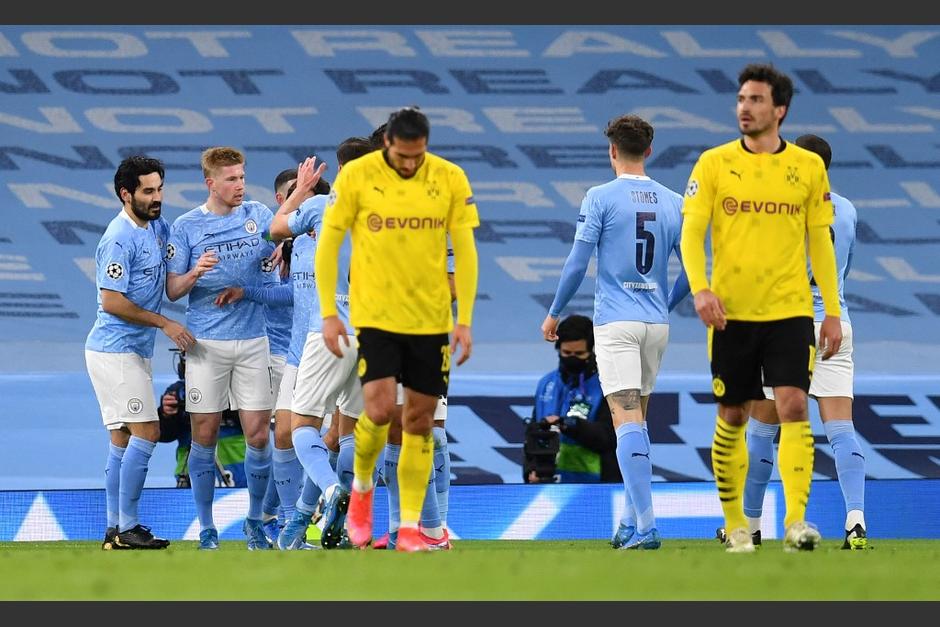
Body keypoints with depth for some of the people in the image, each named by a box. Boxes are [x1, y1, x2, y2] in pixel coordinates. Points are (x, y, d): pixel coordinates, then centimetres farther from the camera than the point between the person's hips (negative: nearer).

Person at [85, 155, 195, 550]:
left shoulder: (157, 228, 12)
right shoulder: (120, 239, -16)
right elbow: (113, 302, -19)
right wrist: (165, 324, -14)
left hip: (134, 351, 9)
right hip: (115, 350, -9)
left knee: (123, 440, 9)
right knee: (146, 432, -13)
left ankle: (115, 529, 11)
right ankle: (127, 527, -12)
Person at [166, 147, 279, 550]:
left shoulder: (257, 214, 8)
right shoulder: (186, 226, 0)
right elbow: (172, 290, 0)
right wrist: (195, 273, -21)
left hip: (253, 341, 2)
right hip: (206, 344, -2)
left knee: (258, 435, -1)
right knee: (204, 437, 0)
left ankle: (255, 523, 15)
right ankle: (206, 529, 9)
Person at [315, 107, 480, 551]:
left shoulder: (450, 179, -1)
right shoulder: (356, 176, -6)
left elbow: (464, 252, 4)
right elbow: (327, 245, 0)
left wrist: (464, 319, -1)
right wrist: (328, 313, -3)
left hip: (430, 316, 2)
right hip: (374, 312, -2)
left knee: (420, 420, 3)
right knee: (380, 408, -15)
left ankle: (409, 526, 9)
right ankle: (361, 487, 14)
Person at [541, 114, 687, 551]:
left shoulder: (600, 198, -6)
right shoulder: (673, 203, 7)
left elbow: (577, 263, -6)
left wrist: (554, 314, 7)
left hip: (616, 322, -5)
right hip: (656, 323, 5)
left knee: (626, 419, -11)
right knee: (637, 419, 17)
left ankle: (646, 526, -23)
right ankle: (630, 522, 19)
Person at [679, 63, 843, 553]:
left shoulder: (808, 167, 5)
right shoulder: (713, 163, 2)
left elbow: (820, 242, 9)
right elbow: (691, 232, -3)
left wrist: (833, 311, 6)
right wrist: (700, 288, -20)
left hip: (789, 310, 0)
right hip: (731, 311, 0)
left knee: (794, 407, -15)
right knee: (732, 417, 6)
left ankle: (796, 519, -20)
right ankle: (734, 522, 18)